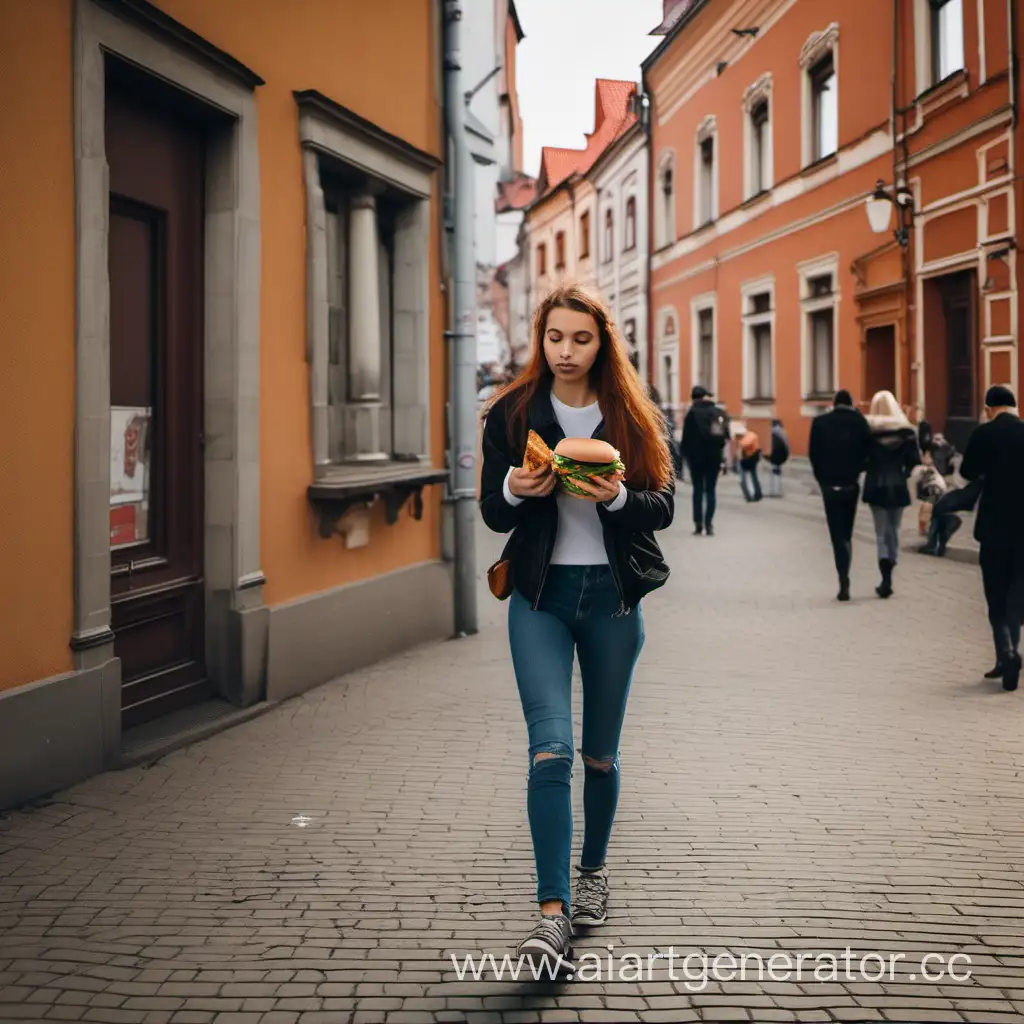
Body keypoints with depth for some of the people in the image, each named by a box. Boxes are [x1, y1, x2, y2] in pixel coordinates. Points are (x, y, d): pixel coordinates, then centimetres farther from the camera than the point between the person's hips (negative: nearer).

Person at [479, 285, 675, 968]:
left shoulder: (634, 417, 3)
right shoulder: (512, 414, 3)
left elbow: (665, 505, 0)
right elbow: (492, 512, 4)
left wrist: (618, 497, -21)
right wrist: (515, 490, -19)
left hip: (613, 593, 1)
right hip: (541, 594, -1)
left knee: (601, 752, 13)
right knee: (550, 748, -15)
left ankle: (594, 868, 37)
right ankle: (553, 914, -17)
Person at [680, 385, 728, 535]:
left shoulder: (693, 412, -7)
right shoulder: (720, 413, 4)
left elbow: (687, 436, -8)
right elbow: (726, 435, 5)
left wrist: (685, 454, 0)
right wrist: (717, 448, 11)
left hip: (697, 456, -2)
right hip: (714, 456, 3)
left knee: (698, 490, 4)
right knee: (711, 490, 6)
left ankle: (698, 524, -1)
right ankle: (709, 524, -3)